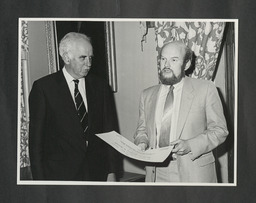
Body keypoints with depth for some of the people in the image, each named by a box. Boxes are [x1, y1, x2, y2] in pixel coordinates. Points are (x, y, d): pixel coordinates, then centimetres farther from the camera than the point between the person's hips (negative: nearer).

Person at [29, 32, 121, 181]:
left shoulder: (101, 87, 8)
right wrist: (40, 179, -7)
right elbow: (36, 138, -2)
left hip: (97, 173, 3)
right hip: (59, 174, -3)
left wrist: (112, 172, 2)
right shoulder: (43, 87, -2)